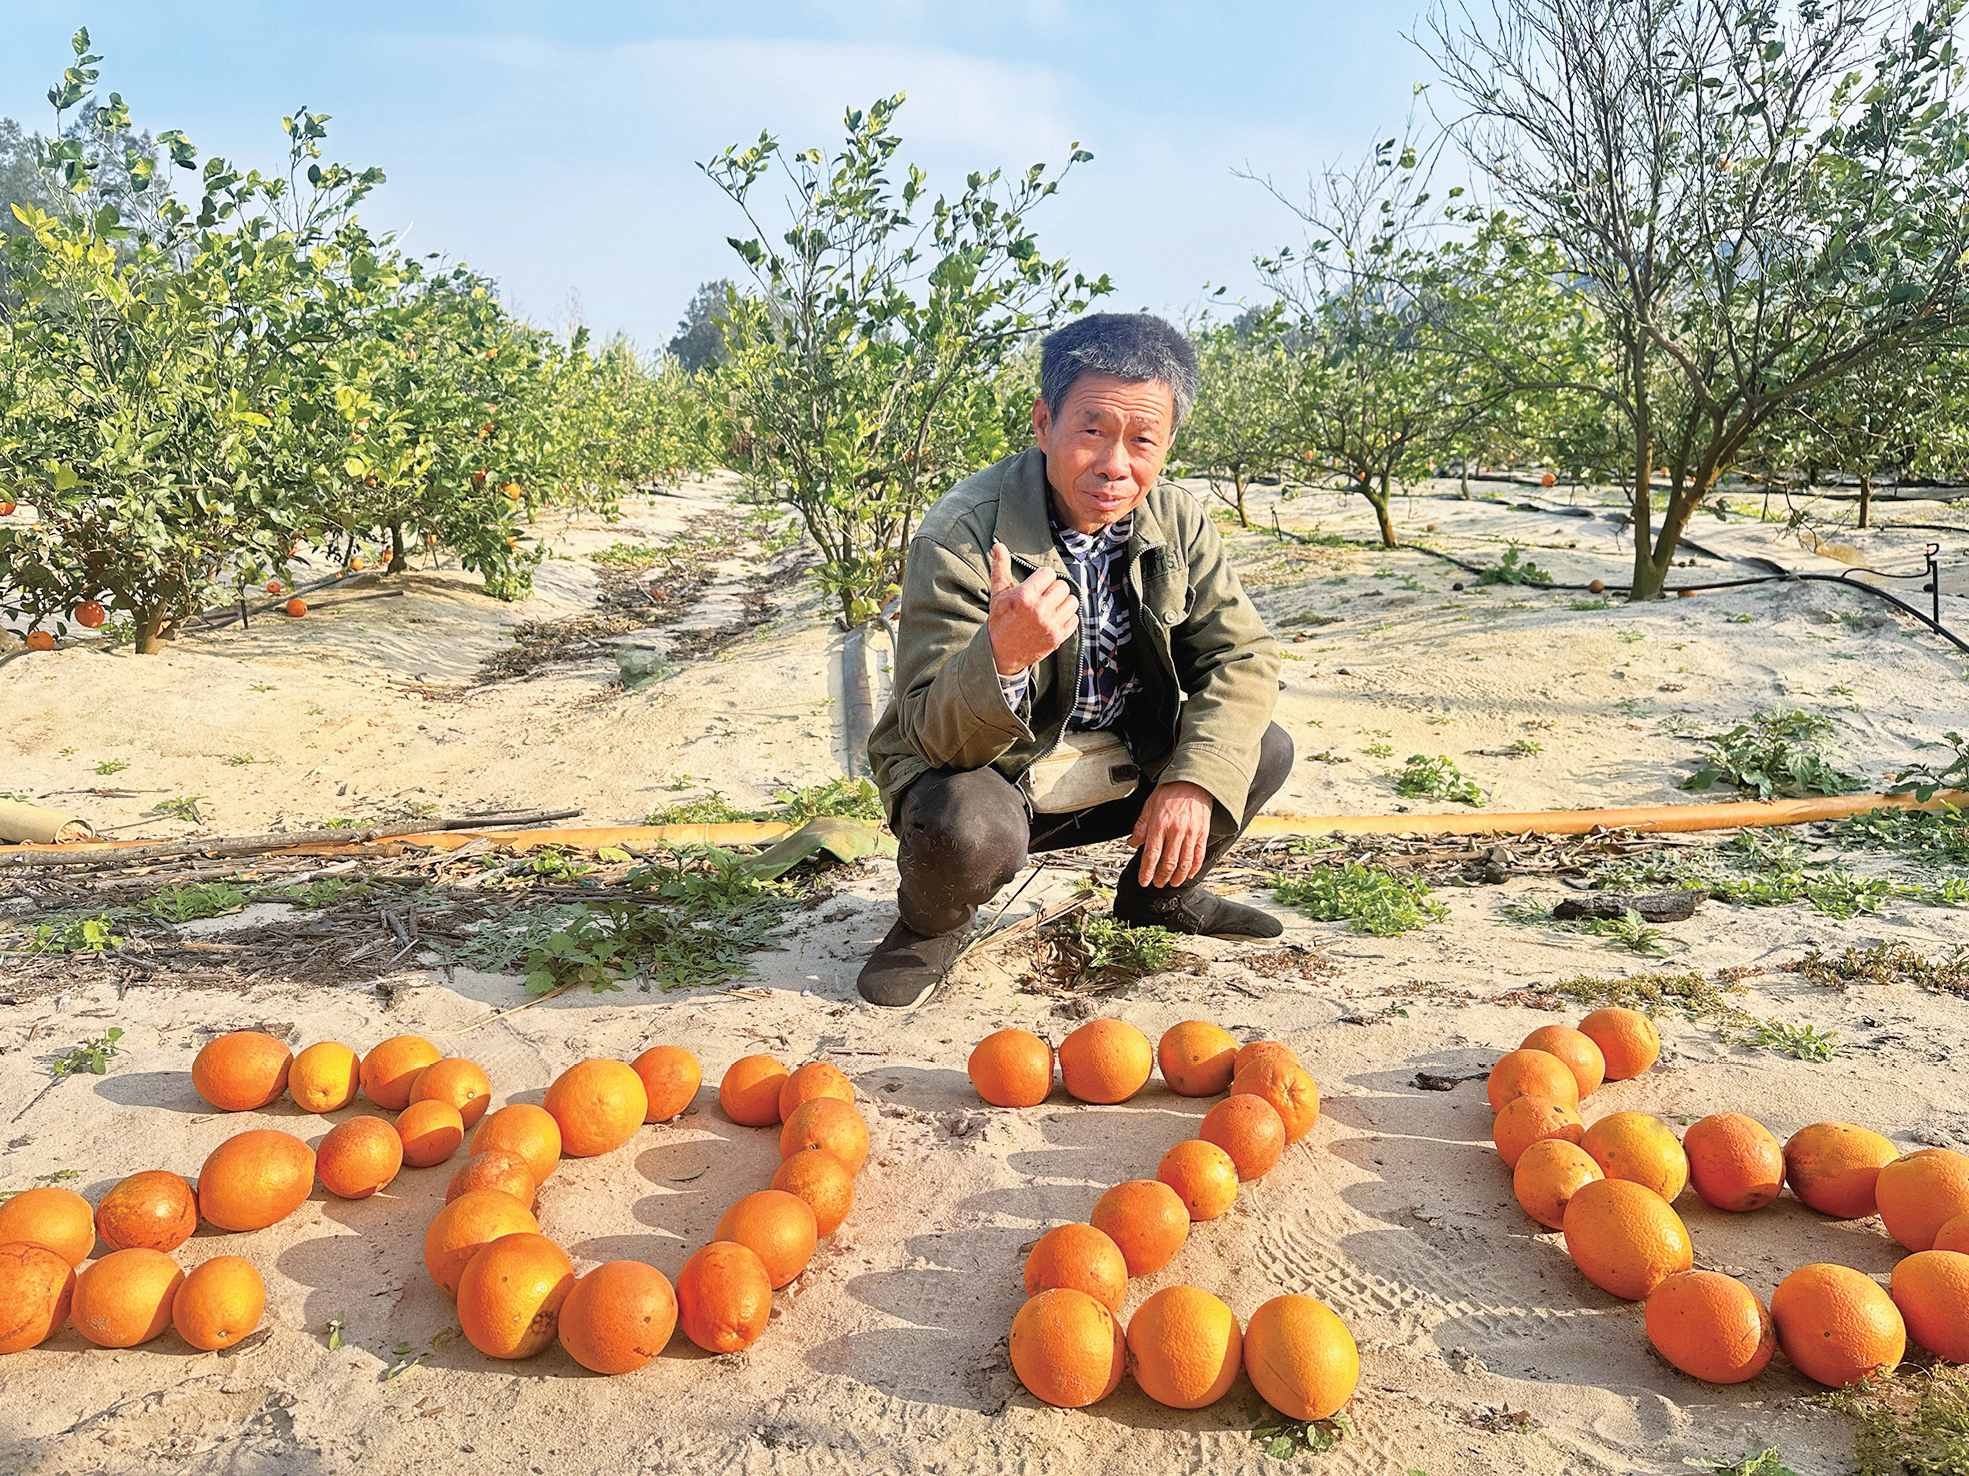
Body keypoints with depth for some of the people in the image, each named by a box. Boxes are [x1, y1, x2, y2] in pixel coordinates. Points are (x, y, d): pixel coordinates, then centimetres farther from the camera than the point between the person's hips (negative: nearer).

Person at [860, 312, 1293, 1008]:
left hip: (1125, 765, 6)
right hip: (987, 776, -5)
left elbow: (1241, 654, -6)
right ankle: (931, 925, 2)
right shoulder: (962, 536, -25)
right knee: (964, 829, -36)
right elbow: (935, 737, -28)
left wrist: (1194, 781, -23)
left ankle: (1159, 893, 20)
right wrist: (1000, 658, -51)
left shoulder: (1177, 521, -8)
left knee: (1265, 750, -7)